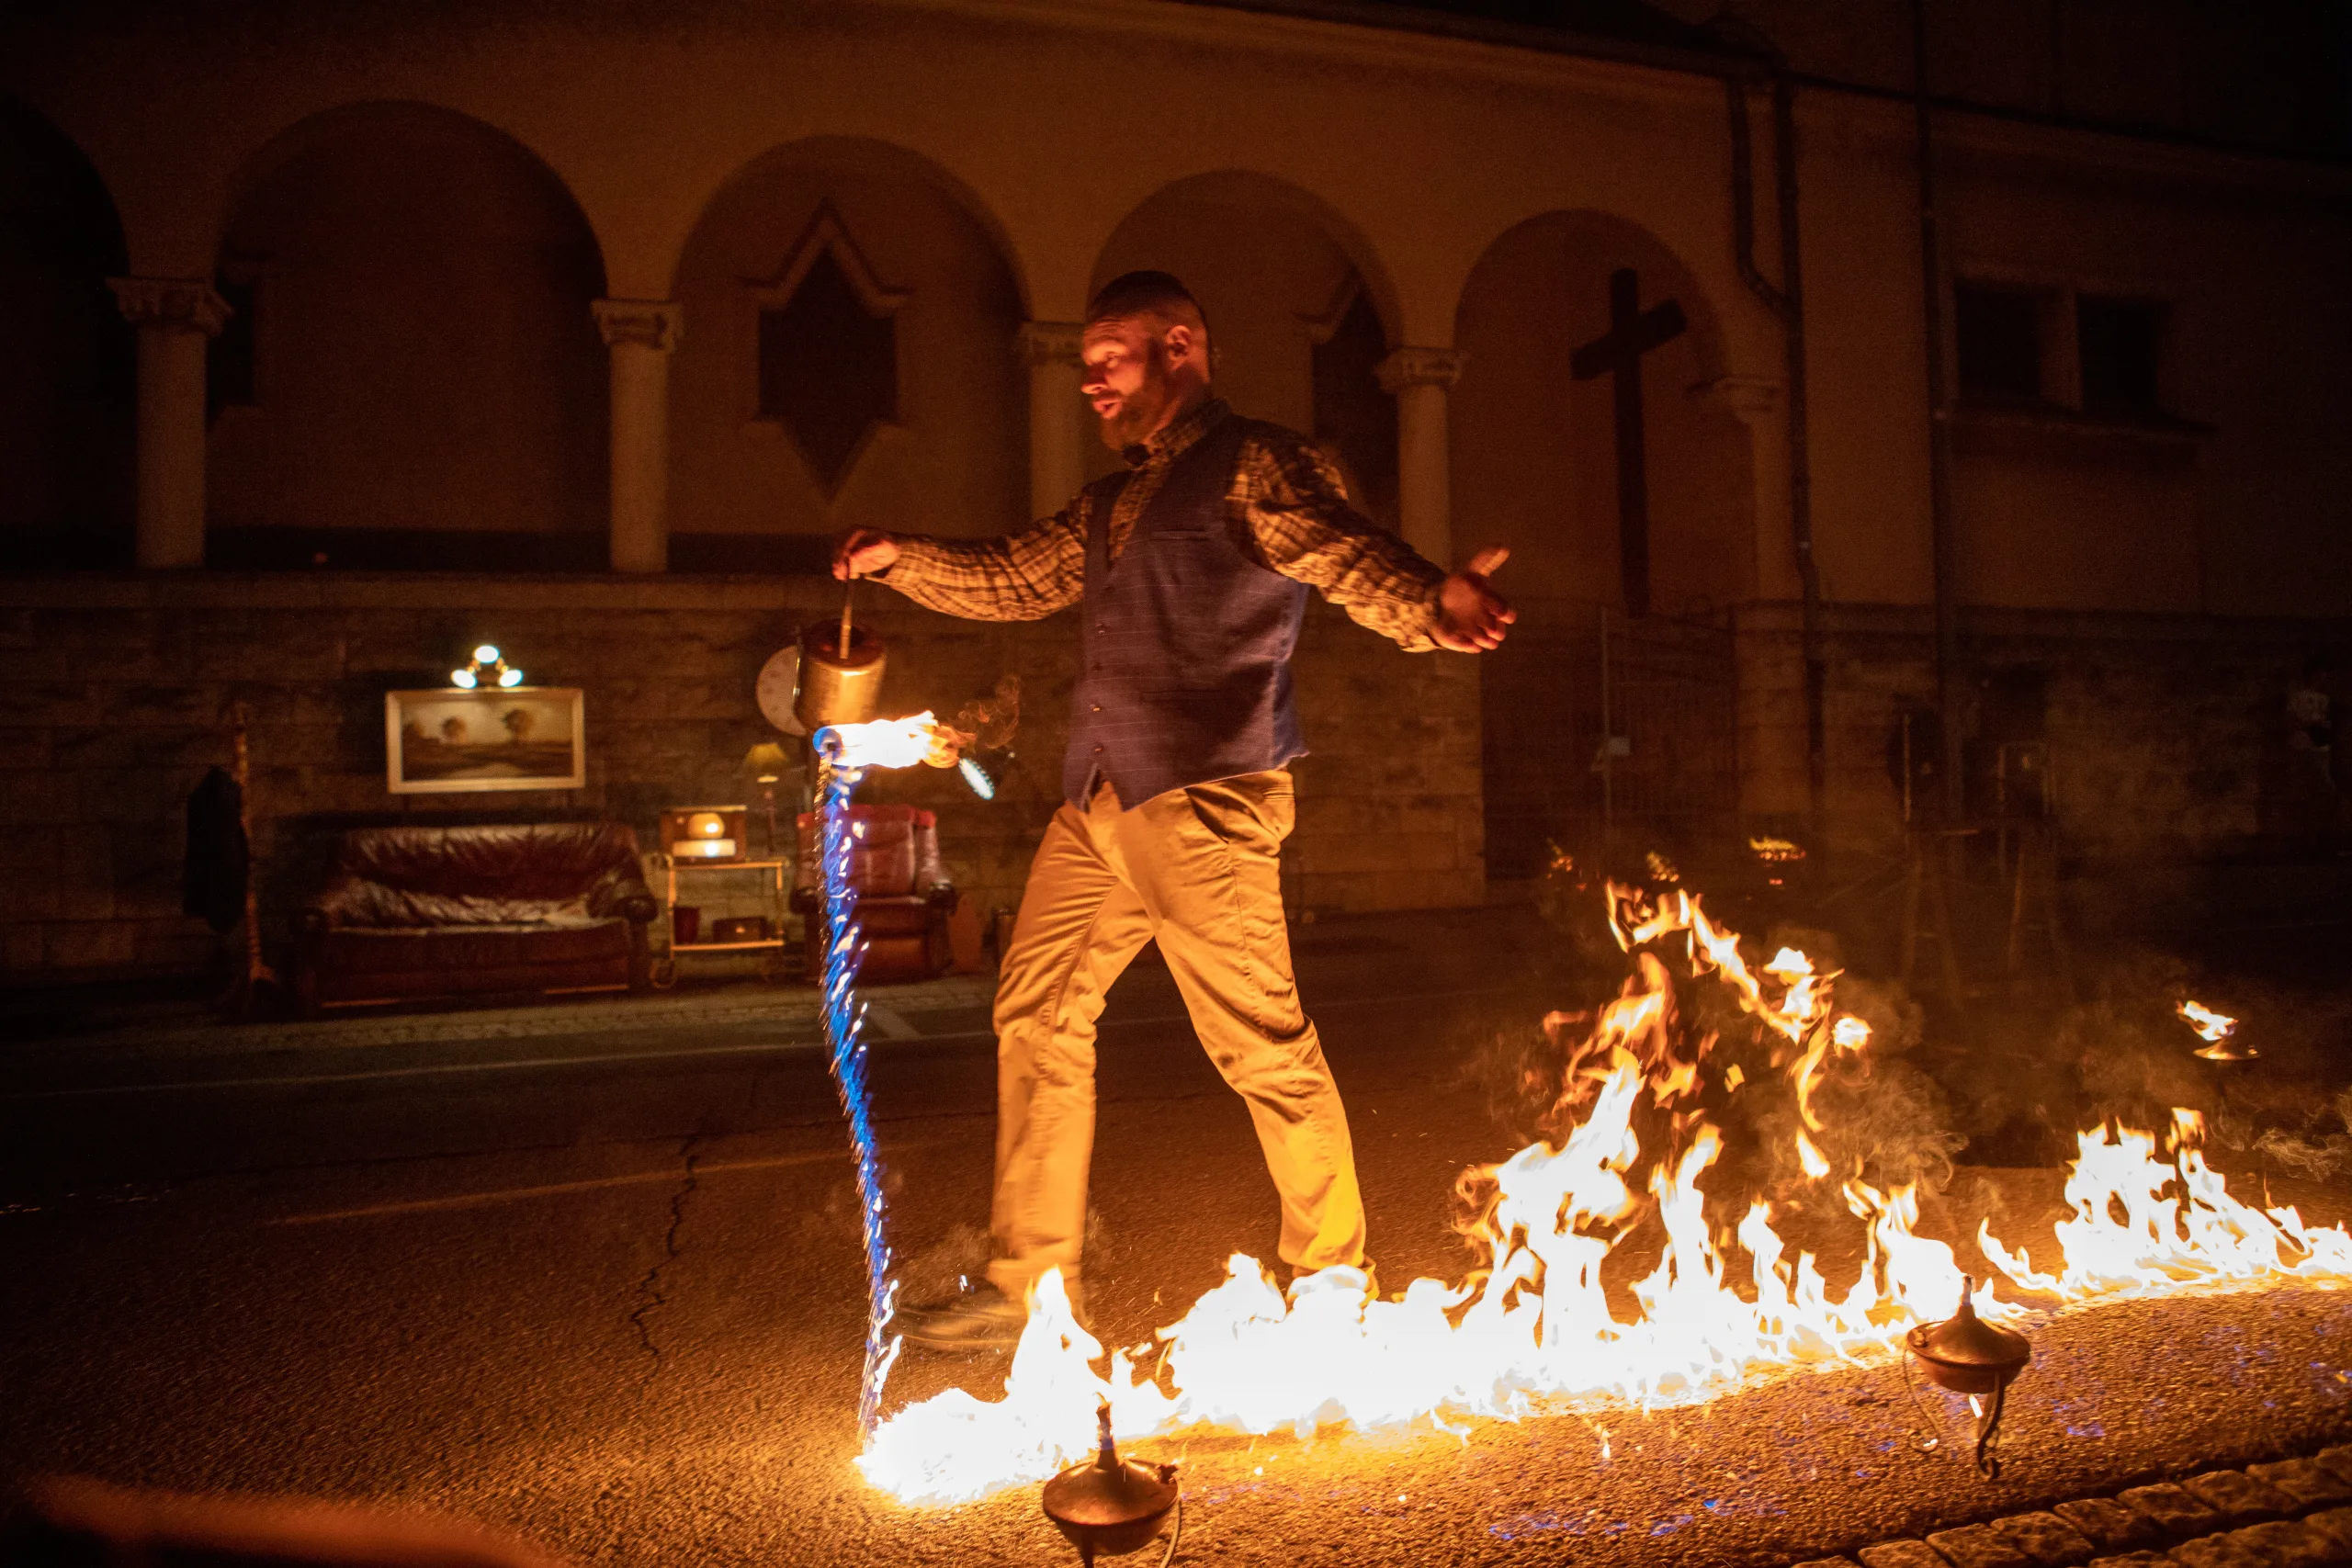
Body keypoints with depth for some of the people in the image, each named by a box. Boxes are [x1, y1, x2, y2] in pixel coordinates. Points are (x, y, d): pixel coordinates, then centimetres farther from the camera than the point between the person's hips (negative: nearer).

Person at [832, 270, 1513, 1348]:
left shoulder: (1255, 464, 0)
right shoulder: (1110, 506, 24)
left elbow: (1348, 554, -16)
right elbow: (1013, 581, 34)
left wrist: (1431, 606, -37)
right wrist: (900, 559, 23)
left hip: (1203, 798, -8)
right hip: (1095, 805, 8)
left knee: (1261, 1043, -5)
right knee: (1036, 1018, 9)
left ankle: (1336, 1283, 14)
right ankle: (1028, 1285, 21)